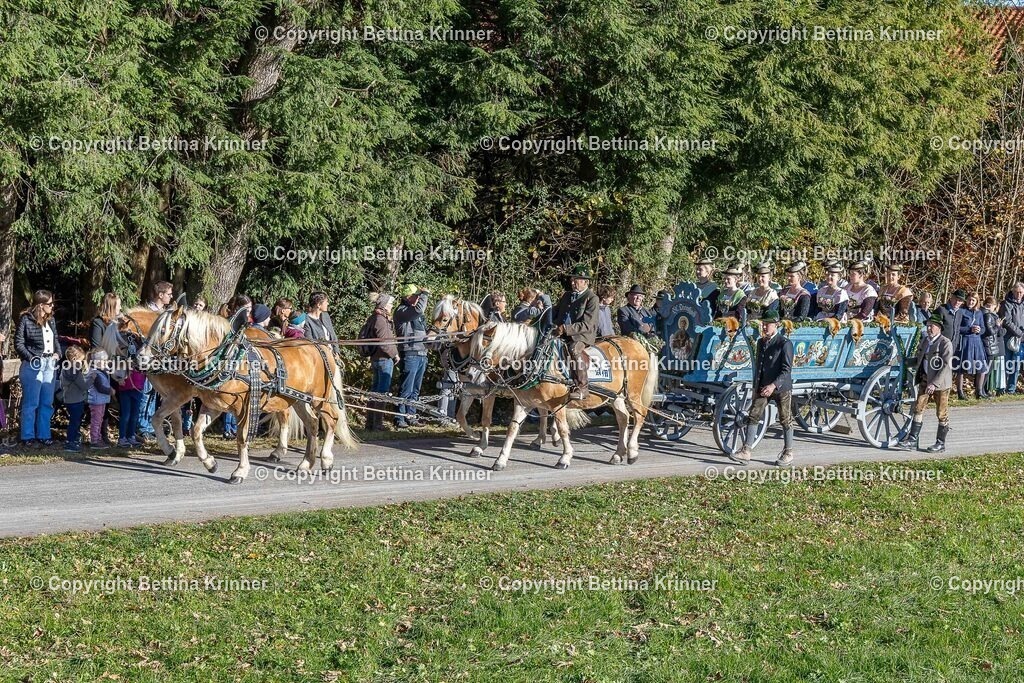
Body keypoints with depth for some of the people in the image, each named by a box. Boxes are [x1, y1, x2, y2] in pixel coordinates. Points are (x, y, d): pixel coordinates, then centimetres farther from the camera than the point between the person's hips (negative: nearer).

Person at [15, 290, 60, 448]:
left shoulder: (51, 320, 10)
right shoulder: (26, 319, -9)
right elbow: (18, 343, -9)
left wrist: (58, 353, 2)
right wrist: (31, 358, -18)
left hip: (50, 365, 7)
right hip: (34, 365, -7)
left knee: (47, 404, 11)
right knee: (31, 403, -3)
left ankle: (43, 435, 19)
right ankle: (28, 438, 2)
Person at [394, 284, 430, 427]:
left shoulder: (416, 313, 19)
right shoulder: (401, 311, -8)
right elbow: (418, 309, -26)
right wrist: (424, 294, -13)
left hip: (421, 355, 9)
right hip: (410, 355, -9)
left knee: (415, 390, 12)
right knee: (406, 389, -8)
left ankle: (410, 415, 18)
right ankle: (399, 418, -6)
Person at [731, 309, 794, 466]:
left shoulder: (784, 343, -12)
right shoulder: (761, 342, 11)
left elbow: (787, 369, -17)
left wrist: (774, 385, -27)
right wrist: (755, 386, 18)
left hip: (781, 388, -6)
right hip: (762, 387, 6)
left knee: (785, 420, 6)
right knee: (753, 416, -2)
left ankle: (788, 453, 17)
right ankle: (746, 451, -3)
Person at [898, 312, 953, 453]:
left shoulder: (945, 343, -12)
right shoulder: (925, 341, 12)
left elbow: (946, 366, -19)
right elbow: (919, 360, 22)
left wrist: (934, 383, -25)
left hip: (940, 382, -7)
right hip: (925, 380, 7)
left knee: (942, 413, 4)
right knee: (918, 409, 2)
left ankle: (941, 443, 13)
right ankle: (912, 440, 2)